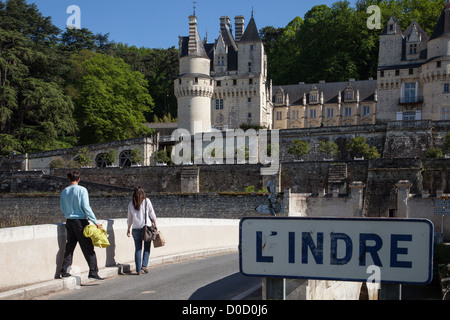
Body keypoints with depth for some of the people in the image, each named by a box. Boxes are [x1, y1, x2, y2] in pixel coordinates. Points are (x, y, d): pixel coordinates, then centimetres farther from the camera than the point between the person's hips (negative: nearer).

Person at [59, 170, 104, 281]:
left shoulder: (64, 192, 9)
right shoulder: (82, 190, -8)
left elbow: (63, 209, 14)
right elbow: (86, 207, -14)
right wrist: (95, 221, -13)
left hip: (69, 221, 5)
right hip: (80, 221, -5)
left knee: (69, 246, 12)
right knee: (88, 247, -1)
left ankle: (64, 271, 12)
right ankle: (93, 272, -2)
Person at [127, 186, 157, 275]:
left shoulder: (131, 204, 6)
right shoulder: (146, 201, -1)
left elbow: (130, 218, 12)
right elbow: (152, 214, -1)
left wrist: (129, 229, 22)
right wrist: (155, 225, 6)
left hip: (136, 229, 2)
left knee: (138, 249, 7)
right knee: (147, 247, 9)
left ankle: (138, 269, 5)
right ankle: (144, 265, -4)